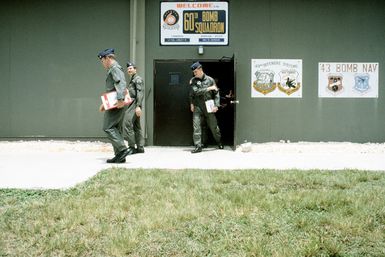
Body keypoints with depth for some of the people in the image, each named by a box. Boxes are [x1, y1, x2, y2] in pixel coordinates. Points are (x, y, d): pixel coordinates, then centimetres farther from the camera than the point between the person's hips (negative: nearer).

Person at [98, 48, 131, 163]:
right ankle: (119, 156, 9)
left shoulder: (115, 68, -8)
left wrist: (120, 99, -34)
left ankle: (122, 149, -16)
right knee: (116, 129, 9)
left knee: (108, 127, -11)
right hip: (114, 104, 10)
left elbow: (121, 83, -24)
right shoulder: (113, 69, 25)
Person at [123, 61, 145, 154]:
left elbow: (140, 93, -17)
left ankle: (131, 147, -15)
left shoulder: (138, 79, -7)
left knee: (127, 123, -16)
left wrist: (138, 106, -25)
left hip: (135, 105, -10)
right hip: (132, 104, 10)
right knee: (136, 126, 10)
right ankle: (140, 147, 12)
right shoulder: (132, 80, 22)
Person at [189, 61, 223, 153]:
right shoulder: (193, 80, 2)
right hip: (197, 107, 0)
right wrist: (208, 89, -14)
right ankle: (198, 147, -4)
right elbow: (196, 91, -13)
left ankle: (219, 142, 31)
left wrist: (216, 105, -6)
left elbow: (216, 93, 3)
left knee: (214, 126, 9)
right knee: (196, 127, -8)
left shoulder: (210, 80, 2)